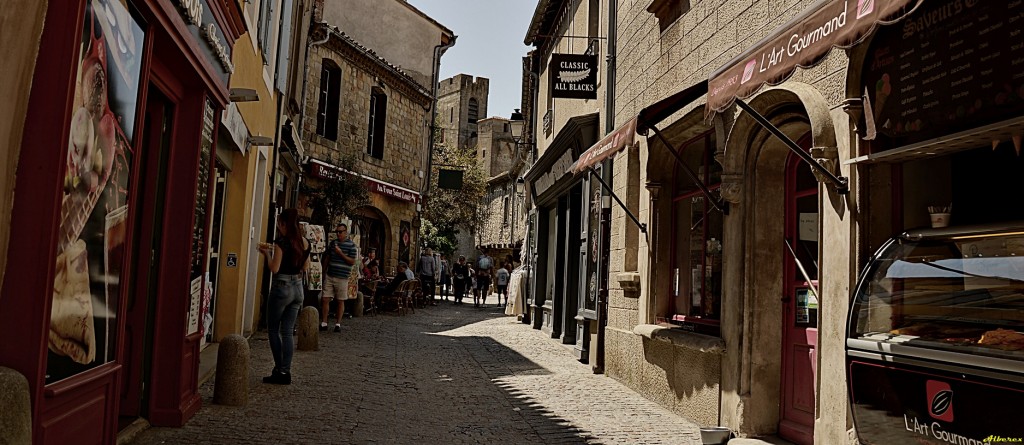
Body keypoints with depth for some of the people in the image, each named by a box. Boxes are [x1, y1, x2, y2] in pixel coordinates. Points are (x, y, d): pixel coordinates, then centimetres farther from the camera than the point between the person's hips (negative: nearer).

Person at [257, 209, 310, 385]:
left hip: (281, 287, -6)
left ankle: (279, 370, 8)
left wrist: (267, 252, -1)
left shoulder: (281, 242, -15)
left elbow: (274, 268, -17)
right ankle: (285, 372, 9)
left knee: (273, 330, 8)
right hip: (298, 288, 6)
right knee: (287, 331, 10)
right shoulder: (305, 243, 4)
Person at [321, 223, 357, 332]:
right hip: (329, 276, 4)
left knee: (340, 301, 4)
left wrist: (341, 253, -18)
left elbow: (352, 262, -9)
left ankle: (338, 324, 13)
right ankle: (323, 323, 8)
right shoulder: (332, 243, 11)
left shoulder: (351, 245, -5)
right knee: (325, 299, 0)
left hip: (342, 278, -4)